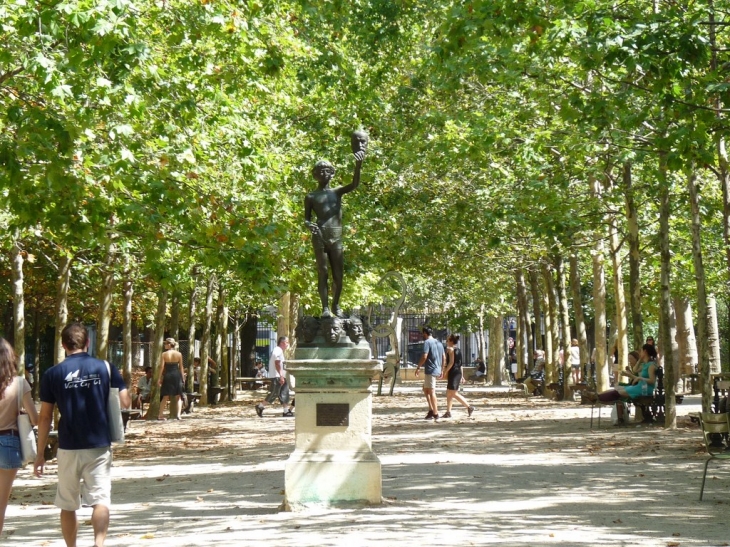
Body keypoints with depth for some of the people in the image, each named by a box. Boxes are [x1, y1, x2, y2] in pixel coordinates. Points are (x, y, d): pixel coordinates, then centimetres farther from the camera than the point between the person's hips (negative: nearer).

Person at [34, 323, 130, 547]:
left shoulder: (52, 374, -1)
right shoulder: (106, 368, 0)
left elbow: (45, 417, 0)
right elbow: (125, 402, -1)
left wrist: (40, 453, 6)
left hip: (68, 447, 0)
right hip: (99, 445, 0)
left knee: (68, 505, 14)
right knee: (100, 499, -2)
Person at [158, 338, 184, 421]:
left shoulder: (164, 354, -5)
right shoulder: (179, 354, 1)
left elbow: (162, 367, -7)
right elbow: (181, 367, 2)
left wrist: (160, 378, -2)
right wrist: (182, 377, 9)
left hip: (167, 375, -1)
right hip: (177, 375, 1)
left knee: (165, 397, 9)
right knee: (178, 396, 9)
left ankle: (160, 415, 8)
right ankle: (178, 414, -3)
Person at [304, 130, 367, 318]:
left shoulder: (337, 192, 14)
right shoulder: (311, 197, 10)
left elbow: (355, 184, -2)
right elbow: (306, 219, 9)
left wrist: (358, 165, -16)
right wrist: (310, 225, -16)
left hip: (336, 237, 2)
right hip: (319, 237, -2)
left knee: (338, 274, 2)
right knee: (322, 273, -4)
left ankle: (336, 305, 14)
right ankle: (325, 307, -3)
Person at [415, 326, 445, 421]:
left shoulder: (427, 342, -10)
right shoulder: (439, 343, 16)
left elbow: (424, 356, -19)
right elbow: (444, 358, 17)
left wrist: (418, 367, -11)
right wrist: (441, 369, 24)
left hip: (430, 370, -9)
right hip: (437, 370, 9)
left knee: (431, 392, -4)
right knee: (425, 389, 18)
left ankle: (435, 414, -4)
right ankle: (431, 410, 13)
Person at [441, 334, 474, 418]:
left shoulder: (450, 349, -9)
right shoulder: (458, 350, 16)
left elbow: (451, 362, -18)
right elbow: (460, 364, 17)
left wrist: (444, 372, -15)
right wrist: (461, 376, 19)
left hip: (453, 373, -9)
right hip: (458, 373, 9)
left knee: (454, 393, -10)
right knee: (449, 393, 12)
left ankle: (469, 407, -14)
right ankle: (448, 412, 12)